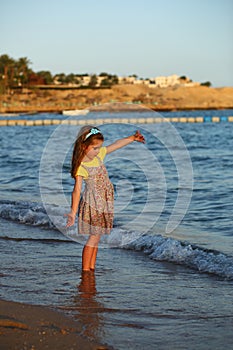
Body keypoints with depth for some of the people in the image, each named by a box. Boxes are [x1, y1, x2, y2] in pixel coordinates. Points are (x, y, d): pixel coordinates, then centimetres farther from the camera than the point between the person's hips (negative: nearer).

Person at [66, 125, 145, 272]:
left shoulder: (98, 154, 2)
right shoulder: (81, 167, -20)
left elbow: (116, 145, 12)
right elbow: (77, 190, -25)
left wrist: (133, 138, 12)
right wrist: (73, 212, -29)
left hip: (104, 202, 8)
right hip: (93, 202, -8)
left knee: (96, 237, 10)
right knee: (94, 236, -6)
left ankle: (92, 268, 15)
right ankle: (85, 271, -1)